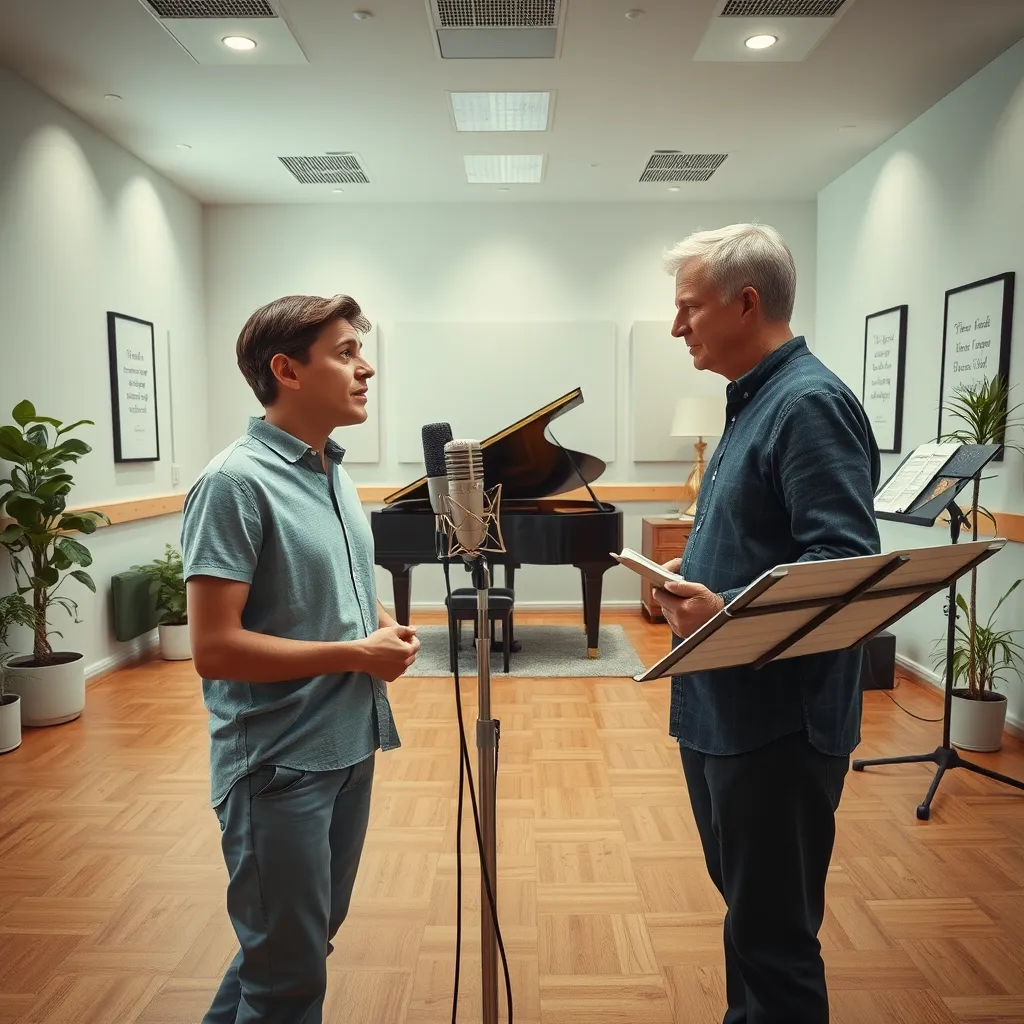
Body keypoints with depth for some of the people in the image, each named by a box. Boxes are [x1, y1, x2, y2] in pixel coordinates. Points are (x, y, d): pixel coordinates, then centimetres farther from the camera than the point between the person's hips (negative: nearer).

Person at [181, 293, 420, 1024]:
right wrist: (358, 654, -19)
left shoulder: (334, 473, 7)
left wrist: (382, 625, -3)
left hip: (349, 747, 8)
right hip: (279, 763, -8)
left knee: (311, 941, 25)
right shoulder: (237, 482, -18)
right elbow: (215, 648, -23)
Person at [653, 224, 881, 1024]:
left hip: (777, 720, -10)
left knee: (774, 934, 6)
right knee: (748, 909, 24)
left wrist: (728, 611, -35)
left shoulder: (809, 402, -16)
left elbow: (845, 568, -25)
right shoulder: (753, 401, 14)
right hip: (725, 709, 10)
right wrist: (696, 579, 11)